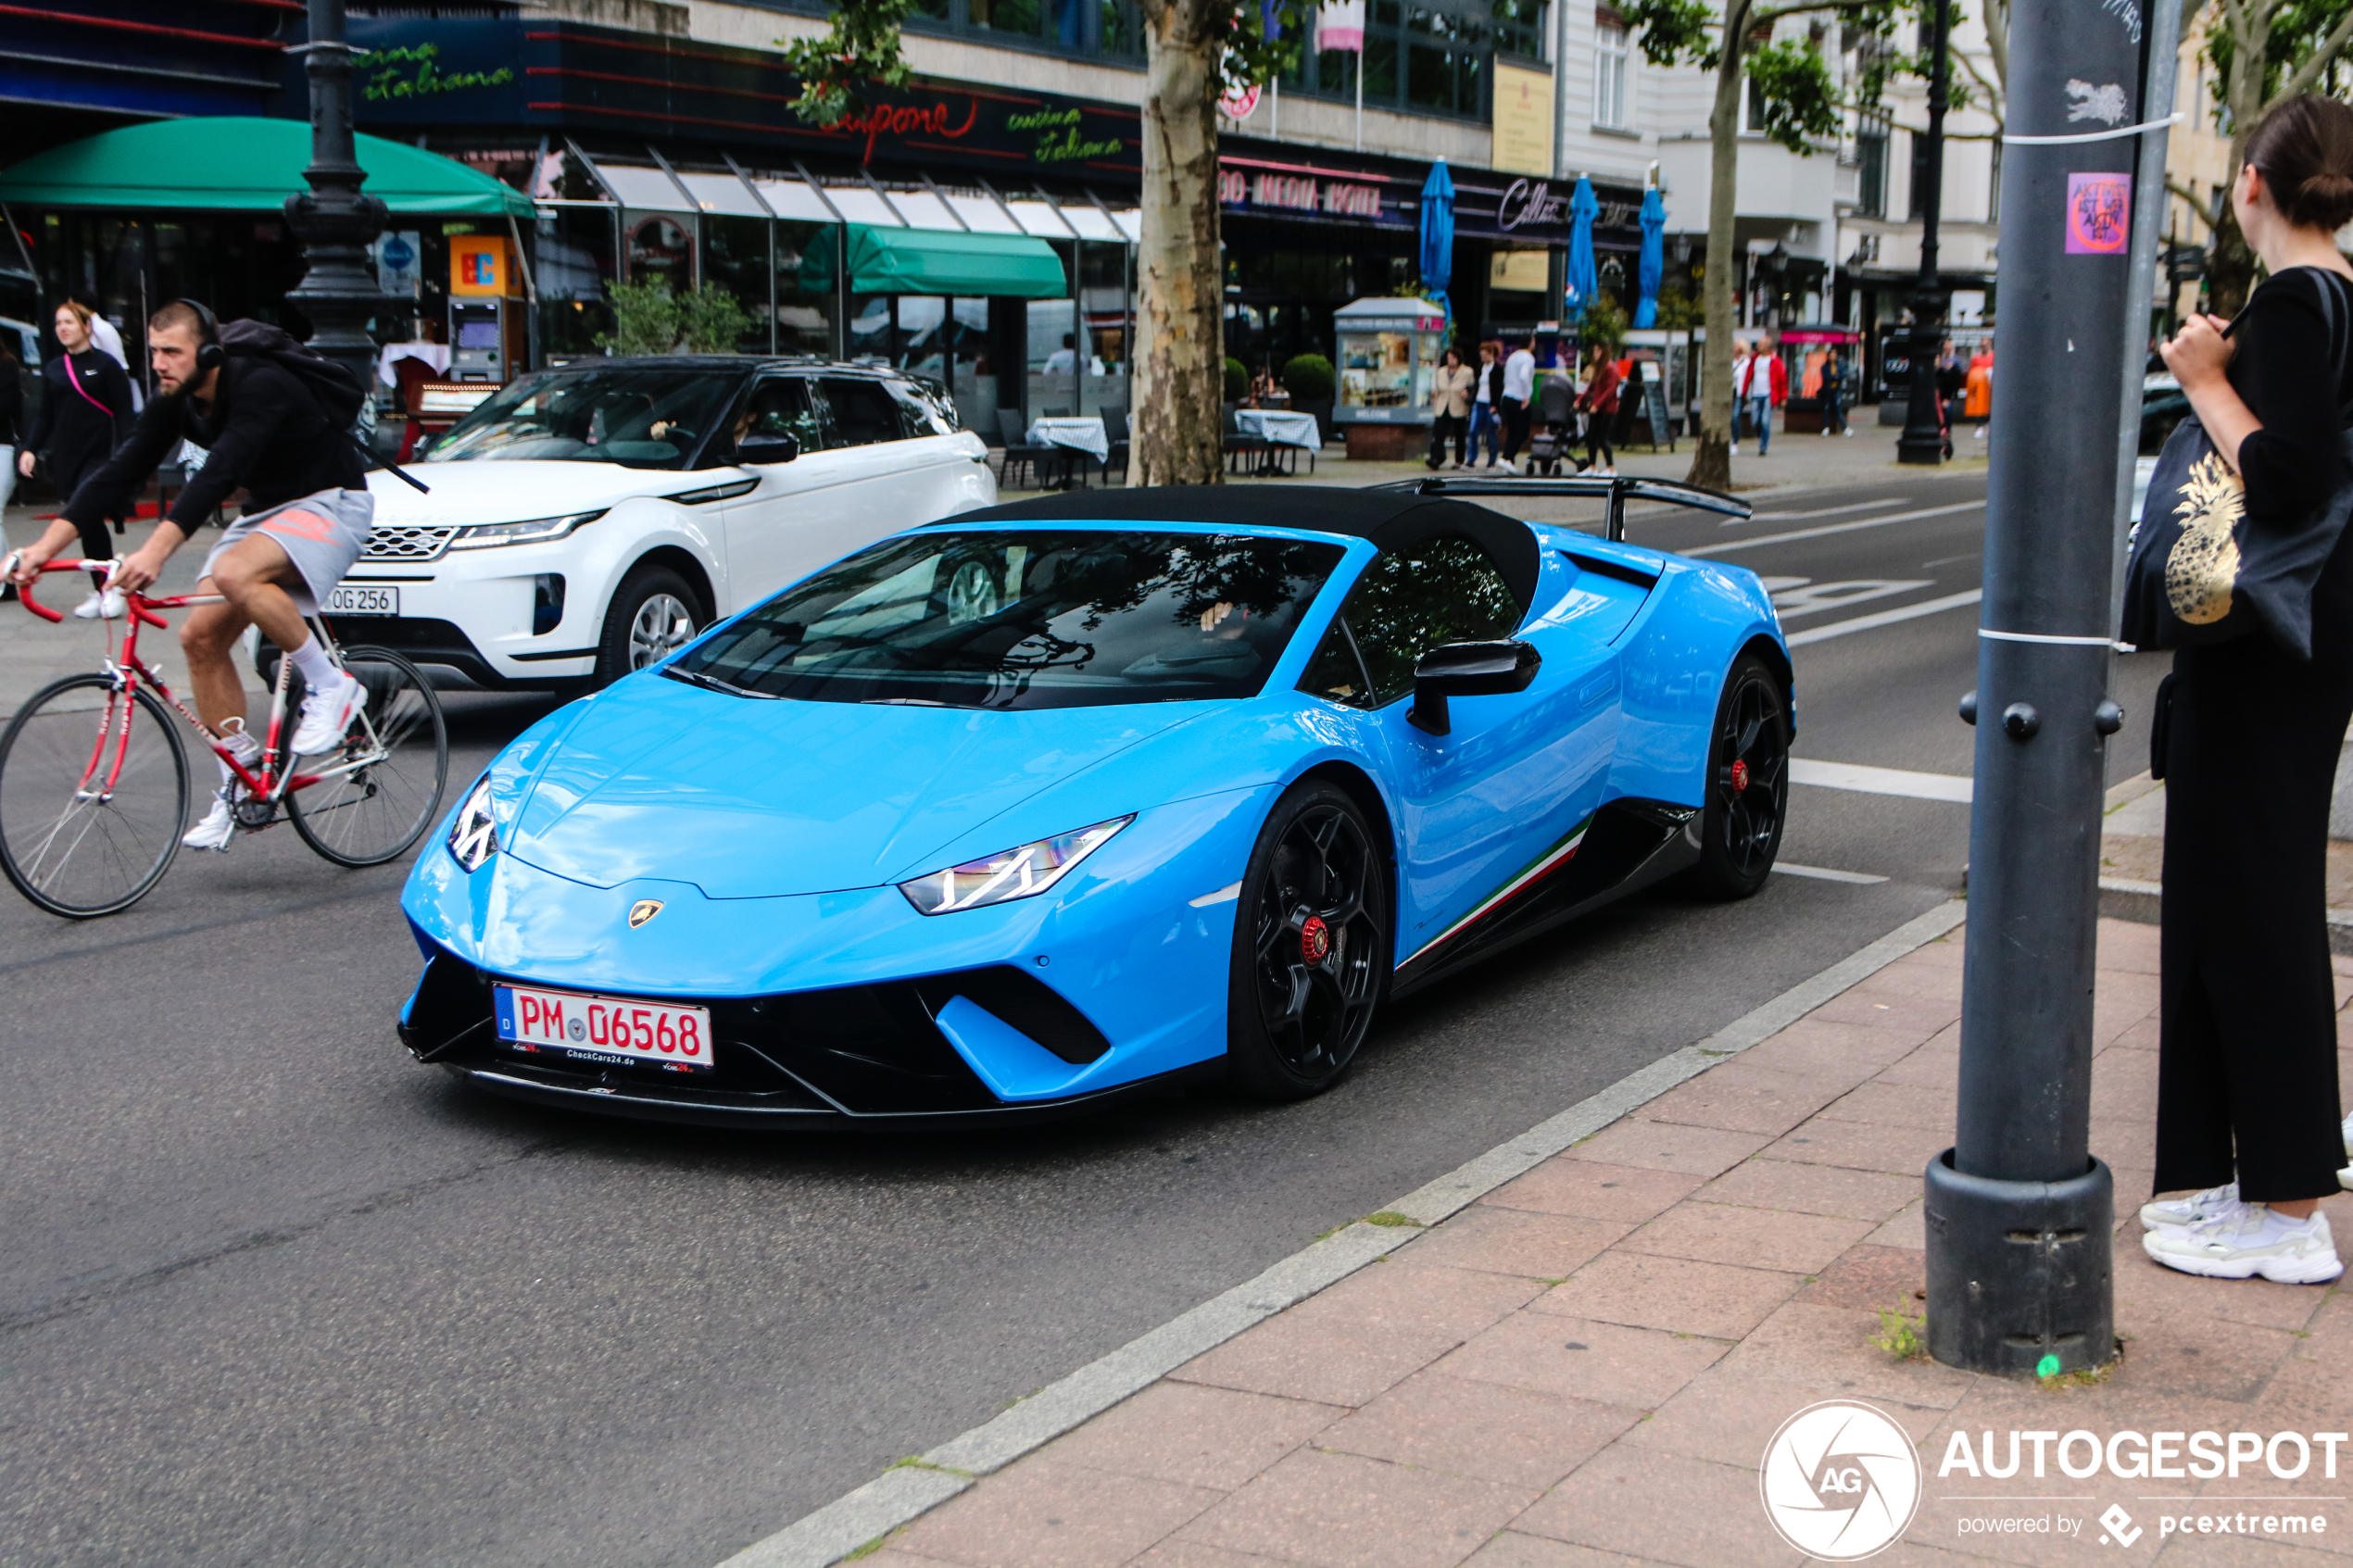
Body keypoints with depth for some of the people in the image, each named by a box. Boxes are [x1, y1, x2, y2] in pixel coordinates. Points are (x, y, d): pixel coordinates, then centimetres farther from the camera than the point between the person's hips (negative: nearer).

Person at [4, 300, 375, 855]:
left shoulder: (260, 387, -26)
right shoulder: (174, 404, -2)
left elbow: (220, 471, -38)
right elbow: (121, 470, -5)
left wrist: (157, 549, -48)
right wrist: (47, 544, -15)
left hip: (330, 504, -8)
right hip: (265, 512, 8)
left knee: (233, 574, -35)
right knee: (201, 636, -6)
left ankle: (331, 686, -16)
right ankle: (241, 784, 5)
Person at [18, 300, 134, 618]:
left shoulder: (105, 365, -2)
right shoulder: (52, 370, 13)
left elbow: (124, 414, -5)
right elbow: (46, 417, 16)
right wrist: (30, 449, 3)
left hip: (100, 455, -5)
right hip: (67, 458, 5)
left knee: (88, 517, -19)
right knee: (86, 523, 5)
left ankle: (110, 585, -7)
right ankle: (101, 590, 12)